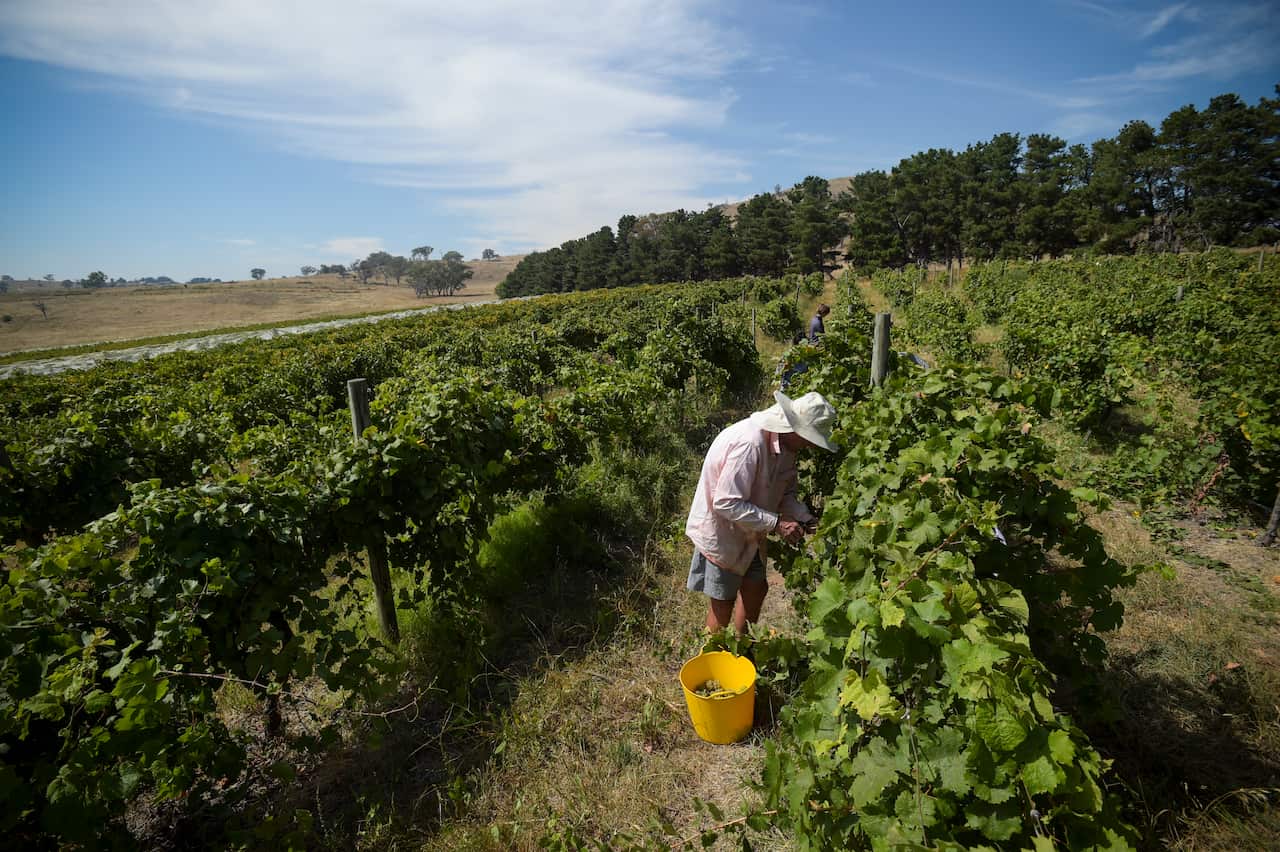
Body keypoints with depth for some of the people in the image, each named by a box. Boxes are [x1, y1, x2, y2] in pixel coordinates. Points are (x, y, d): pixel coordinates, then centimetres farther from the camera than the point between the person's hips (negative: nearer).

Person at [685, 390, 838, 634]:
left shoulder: (784, 444, -5)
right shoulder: (749, 444, -34)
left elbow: (785, 492, 6)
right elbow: (727, 503, -33)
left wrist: (805, 519, -11)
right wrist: (777, 523, -30)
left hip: (747, 532, 9)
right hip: (719, 531, -9)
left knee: (756, 587, 20)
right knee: (723, 603, 4)